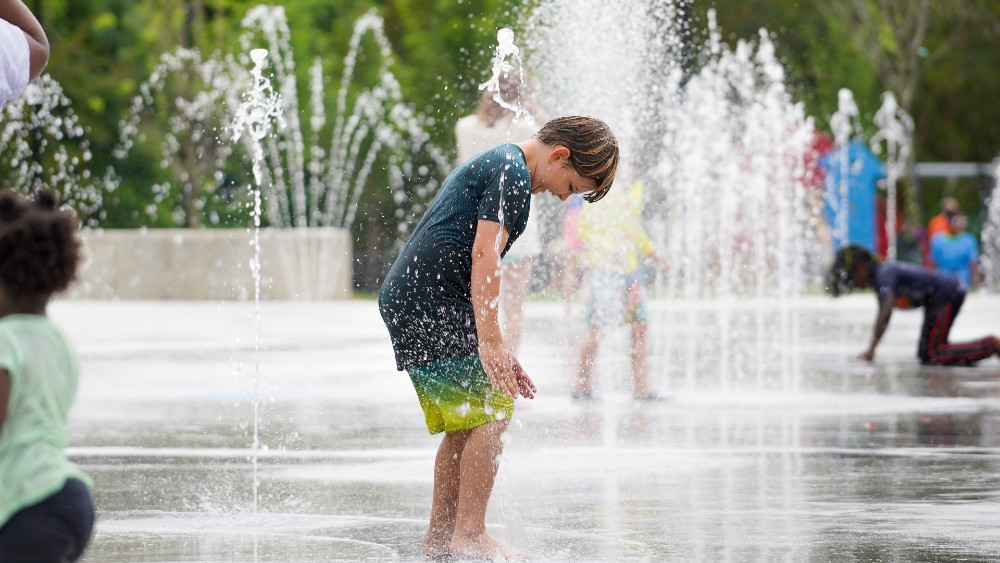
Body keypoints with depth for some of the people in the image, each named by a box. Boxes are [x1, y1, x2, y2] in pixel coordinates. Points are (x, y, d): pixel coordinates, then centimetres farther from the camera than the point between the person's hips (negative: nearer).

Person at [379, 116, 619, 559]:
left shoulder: (490, 164, 24)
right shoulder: (513, 173, -8)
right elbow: (484, 256, -18)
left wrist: (495, 349, 26)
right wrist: (490, 343, -21)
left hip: (403, 302, 10)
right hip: (432, 305, -10)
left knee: (464, 426, 12)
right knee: (492, 413, -11)